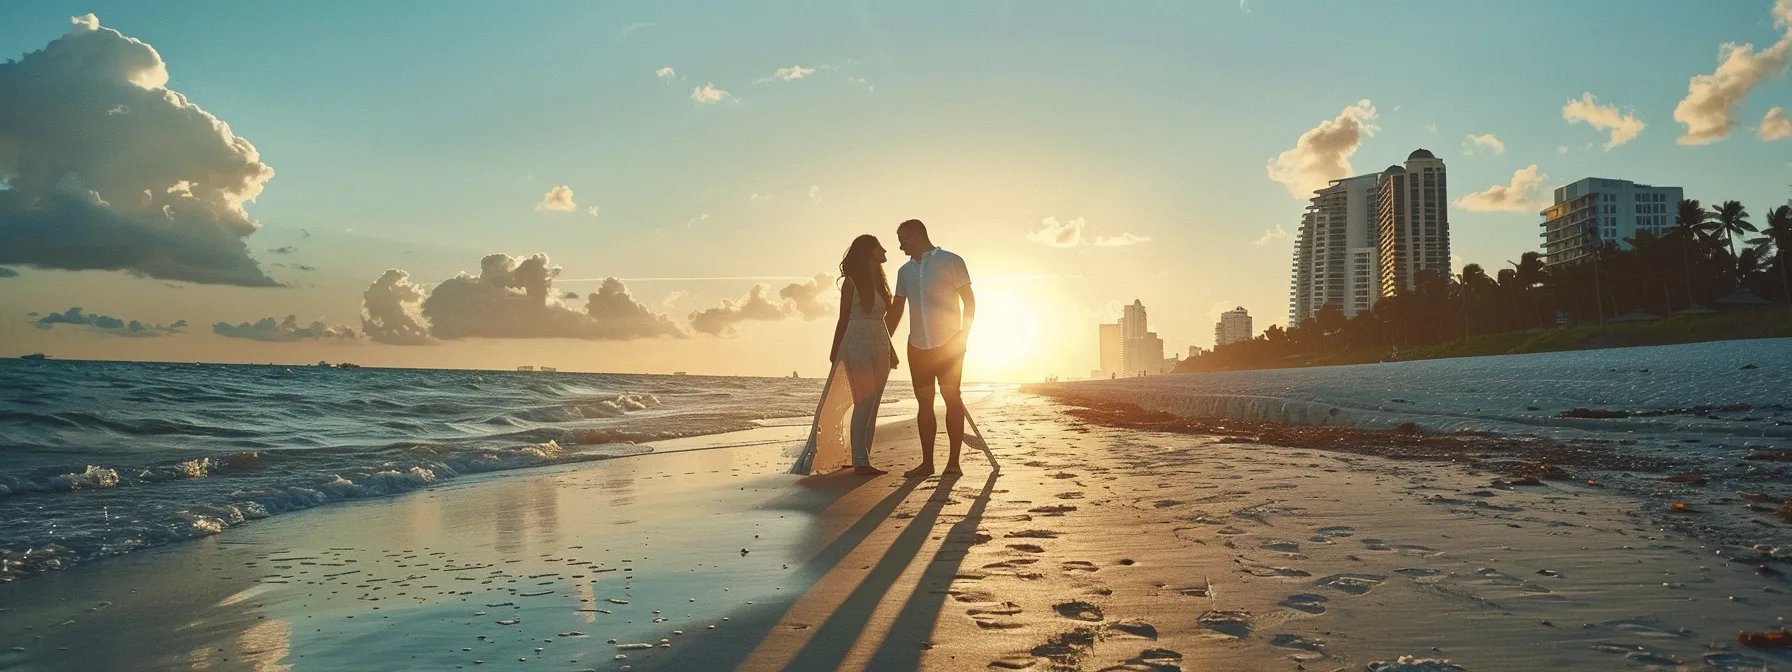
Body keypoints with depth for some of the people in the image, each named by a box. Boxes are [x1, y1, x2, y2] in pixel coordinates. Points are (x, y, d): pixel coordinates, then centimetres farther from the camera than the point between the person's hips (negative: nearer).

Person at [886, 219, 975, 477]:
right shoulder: (905, 271, 14)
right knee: (924, 402, 5)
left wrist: (963, 334, -15)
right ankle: (927, 462, 10)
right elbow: (895, 310, 17)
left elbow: (969, 301, -4)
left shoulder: (951, 261, -2)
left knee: (952, 398, -5)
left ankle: (953, 461, 0)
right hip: (917, 346, 5)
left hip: (948, 344, -5)